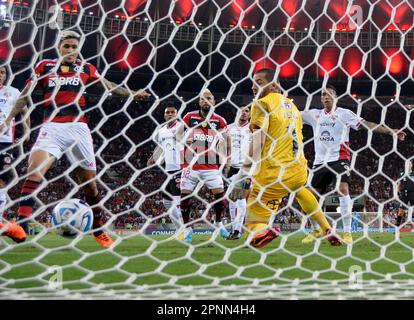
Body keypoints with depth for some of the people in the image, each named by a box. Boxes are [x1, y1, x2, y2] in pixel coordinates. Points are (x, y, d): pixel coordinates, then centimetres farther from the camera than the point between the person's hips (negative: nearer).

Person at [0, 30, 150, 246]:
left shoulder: (85, 68, 13)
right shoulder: (45, 66, 10)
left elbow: (108, 86, 23)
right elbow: (26, 95, 15)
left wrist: (131, 94, 13)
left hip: (77, 128, 1)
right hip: (51, 127, -1)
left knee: (89, 183, 5)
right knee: (34, 170, -25)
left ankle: (99, 230, 22)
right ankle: (20, 226, -32)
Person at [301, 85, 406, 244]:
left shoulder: (344, 113, -1)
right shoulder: (314, 114, 11)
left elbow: (366, 124, -9)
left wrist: (390, 131, -18)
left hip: (339, 158, -5)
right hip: (320, 160, 5)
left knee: (343, 189, -23)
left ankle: (347, 232, -18)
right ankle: (316, 231, 25)